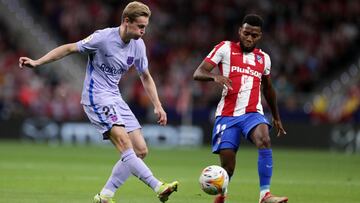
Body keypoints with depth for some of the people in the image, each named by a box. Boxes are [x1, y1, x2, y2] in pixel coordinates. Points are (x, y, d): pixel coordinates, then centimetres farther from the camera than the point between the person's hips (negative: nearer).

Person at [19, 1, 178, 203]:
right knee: (124, 141, -25)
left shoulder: (138, 45, 3)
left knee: (140, 150, -1)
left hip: (115, 98, 8)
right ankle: (158, 187, -33)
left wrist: (158, 106, 11)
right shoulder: (103, 38, -16)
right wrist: (37, 62, -12)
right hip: (97, 97, -8)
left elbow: (146, 77, 18)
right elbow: (69, 48, -7)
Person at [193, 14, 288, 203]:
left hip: (252, 113, 2)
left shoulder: (263, 58, 15)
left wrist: (276, 117, 36)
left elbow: (268, 88, 31)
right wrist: (215, 76, -26)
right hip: (227, 115, -2)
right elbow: (198, 73, -5)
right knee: (227, 164, -6)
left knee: (264, 141, -30)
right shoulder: (225, 48, 3)